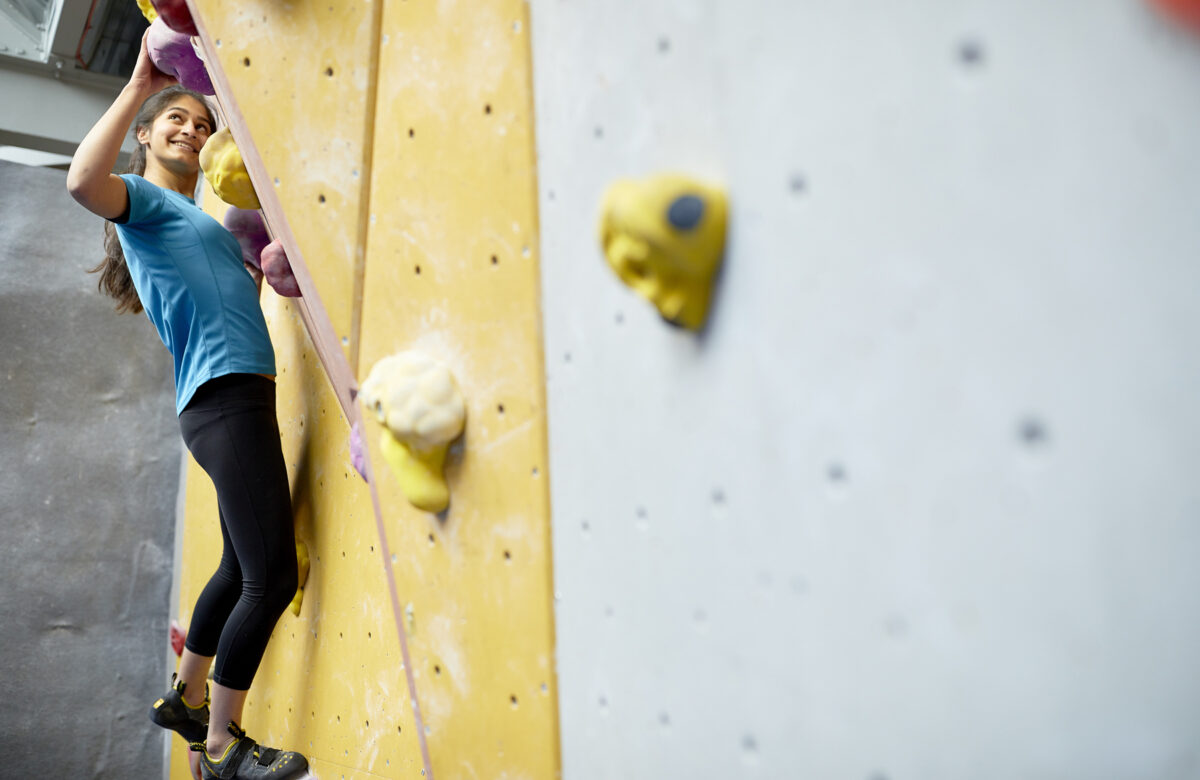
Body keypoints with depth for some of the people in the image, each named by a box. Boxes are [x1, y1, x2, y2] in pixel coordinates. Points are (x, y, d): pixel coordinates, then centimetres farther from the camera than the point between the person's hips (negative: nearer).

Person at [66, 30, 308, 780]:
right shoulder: (144, 199, 2)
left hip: (242, 399, 9)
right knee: (273, 576, -9)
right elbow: (83, 181, -22)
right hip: (223, 398, -9)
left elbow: (246, 289, 31)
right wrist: (138, 87, -13)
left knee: (243, 570, 19)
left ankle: (185, 697, 36)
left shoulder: (197, 217, 26)